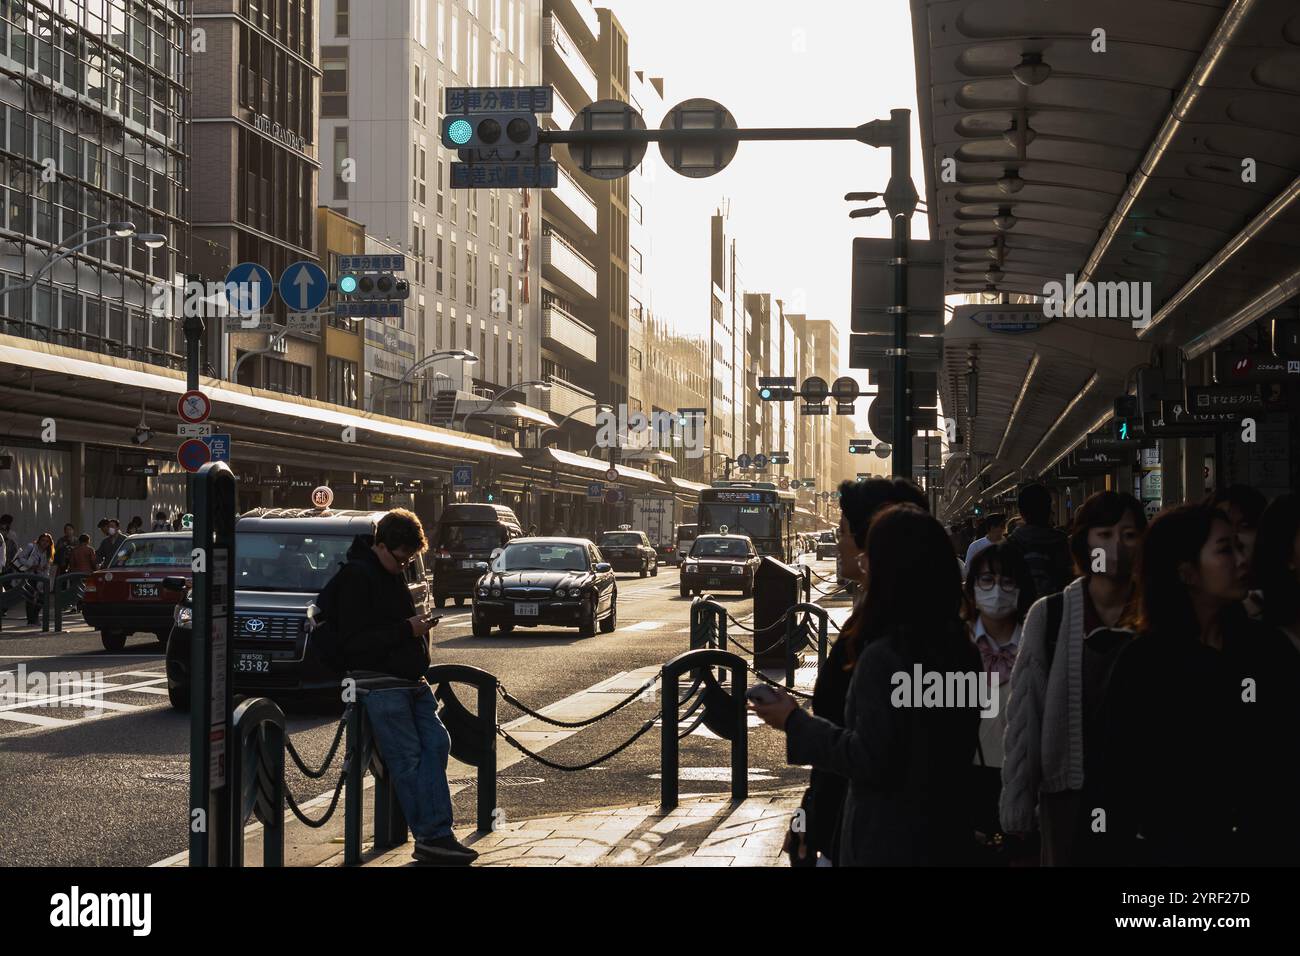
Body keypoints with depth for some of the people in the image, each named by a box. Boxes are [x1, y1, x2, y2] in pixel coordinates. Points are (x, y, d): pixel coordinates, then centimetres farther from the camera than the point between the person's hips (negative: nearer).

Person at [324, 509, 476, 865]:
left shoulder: (392, 574, 17)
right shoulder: (355, 577, -12)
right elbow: (354, 641, -18)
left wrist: (419, 626, 11)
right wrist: (407, 629, -17)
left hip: (411, 679, 9)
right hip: (380, 682, -9)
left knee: (435, 743, -1)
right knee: (407, 757, -8)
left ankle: (436, 835, -1)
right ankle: (431, 837, -4)